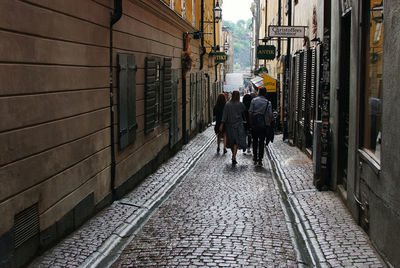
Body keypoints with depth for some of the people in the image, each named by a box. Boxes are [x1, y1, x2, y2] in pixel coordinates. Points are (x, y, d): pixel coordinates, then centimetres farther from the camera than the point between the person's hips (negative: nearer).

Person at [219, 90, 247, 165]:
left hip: (229, 125, 3)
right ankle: (234, 157, -19)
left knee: (231, 141, 16)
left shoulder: (227, 105, -1)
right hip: (238, 125, -3)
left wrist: (222, 125, -6)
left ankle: (233, 155, 29)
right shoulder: (240, 104, -6)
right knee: (237, 141, -4)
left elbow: (224, 115, -4)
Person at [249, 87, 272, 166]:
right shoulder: (268, 103, -2)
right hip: (264, 125, 0)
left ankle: (255, 158, 21)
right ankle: (260, 160, 0)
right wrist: (268, 125, 5)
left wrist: (251, 122, 6)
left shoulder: (254, 100, -2)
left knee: (255, 141, 15)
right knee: (261, 142, 4)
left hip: (254, 124, 1)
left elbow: (250, 112, -4)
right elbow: (270, 115, -5)